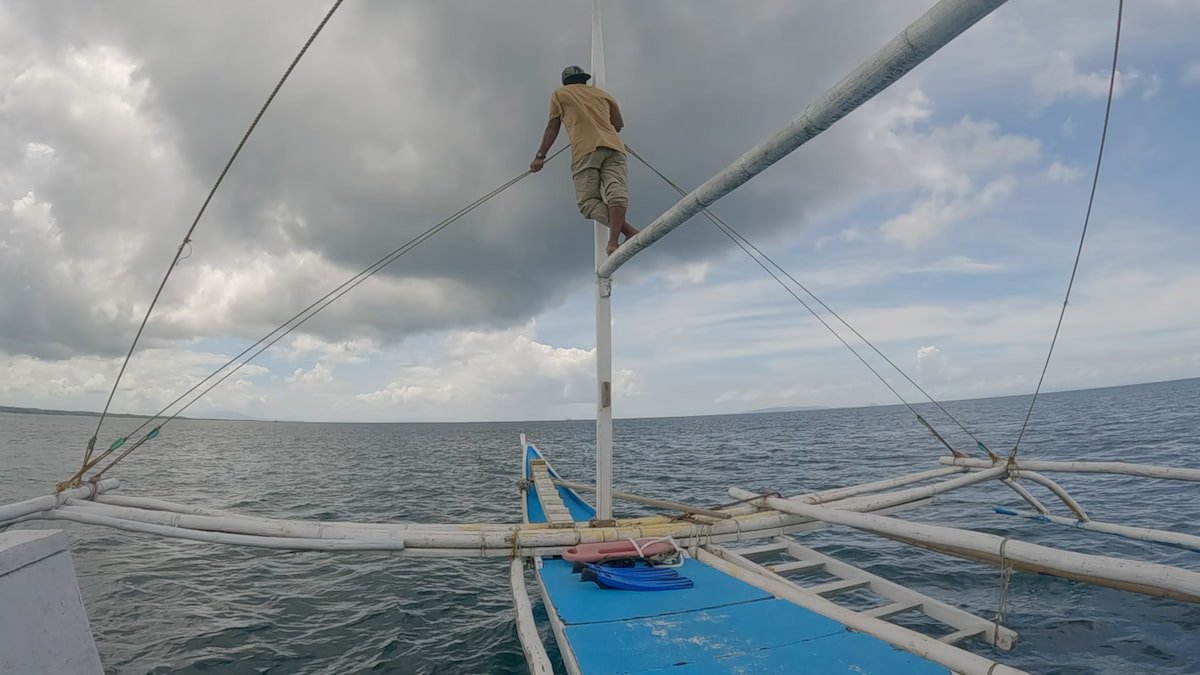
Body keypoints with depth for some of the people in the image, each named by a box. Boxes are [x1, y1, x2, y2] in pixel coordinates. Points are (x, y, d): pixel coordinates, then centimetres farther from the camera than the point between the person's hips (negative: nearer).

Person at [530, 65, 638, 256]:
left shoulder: (559, 94, 24)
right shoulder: (603, 94, 30)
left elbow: (552, 129, 20)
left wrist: (540, 156, 22)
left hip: (585, 151, -3)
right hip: (613, 147, 3)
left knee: (588, 201, -9)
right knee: (616, 193, -17)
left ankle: (628, 231, -31)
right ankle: (614, 239, -41)